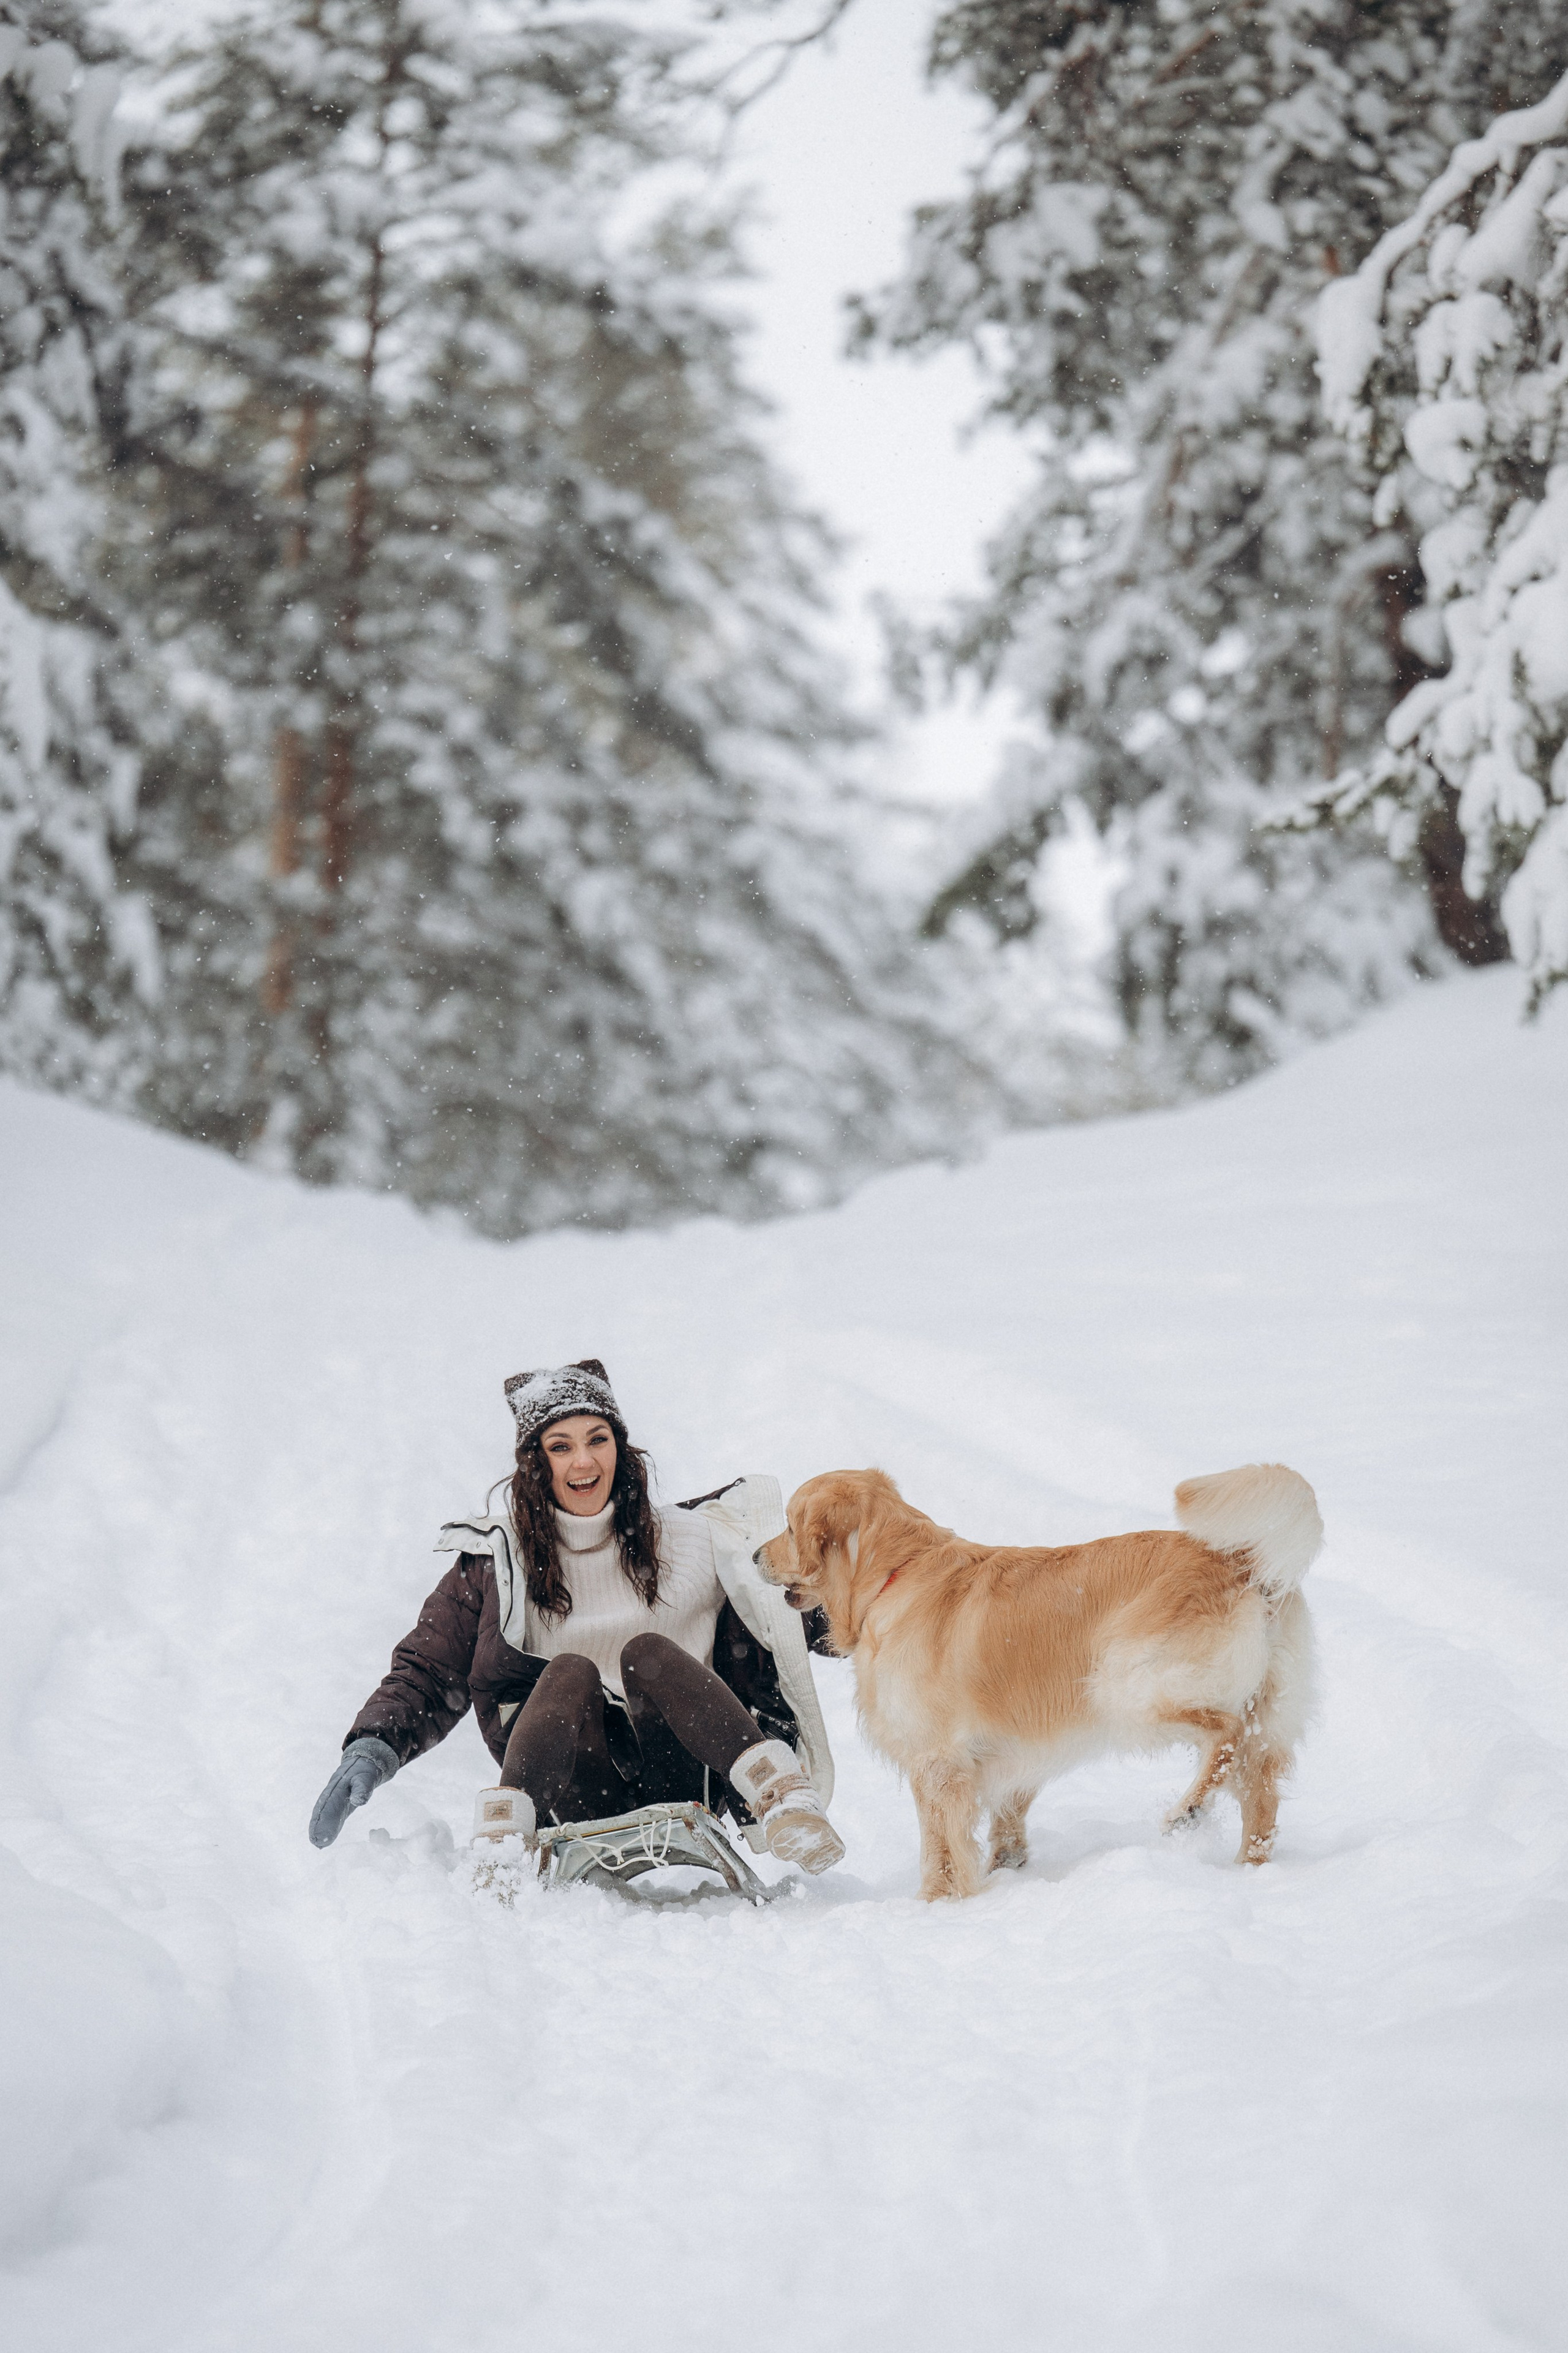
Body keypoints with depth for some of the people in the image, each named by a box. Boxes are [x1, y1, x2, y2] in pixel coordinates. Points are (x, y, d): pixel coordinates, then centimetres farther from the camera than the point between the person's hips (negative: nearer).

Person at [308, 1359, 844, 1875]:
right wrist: (372, 1750, -7)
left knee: (645, 1652, -25)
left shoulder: (690, 1540, 13)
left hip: (680, 1777, 0)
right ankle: (501, 1838, -42)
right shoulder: (493, 1565, 11)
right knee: (570, 1672, -27)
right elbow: (424, 1677, 10)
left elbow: (793, 1619, 14)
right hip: (577, 1797, 0)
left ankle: (778, 1797, -38)